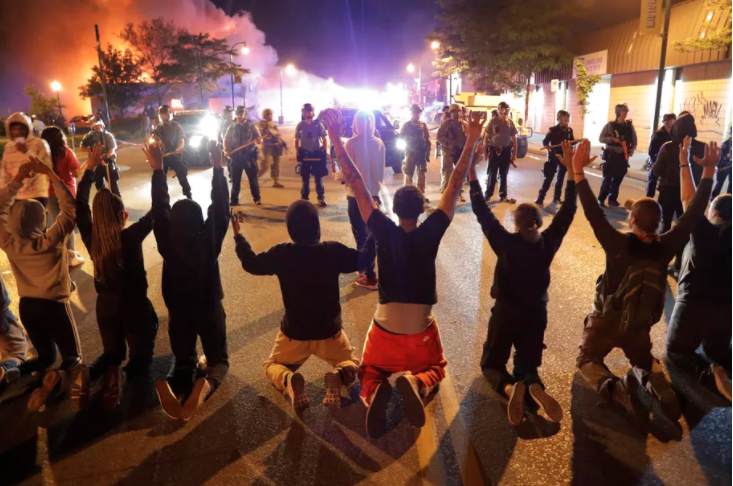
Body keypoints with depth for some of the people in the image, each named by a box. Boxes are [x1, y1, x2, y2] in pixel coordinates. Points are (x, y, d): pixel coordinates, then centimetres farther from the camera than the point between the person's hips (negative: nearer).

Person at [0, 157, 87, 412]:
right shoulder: (51, 240, -19)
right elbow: (69, 206, -14)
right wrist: (51, 174, -15)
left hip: (27, 306, 5)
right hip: (55, 306, -4)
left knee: (46, 356, 24)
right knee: (73, 357, 8)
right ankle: (58, 380, -27)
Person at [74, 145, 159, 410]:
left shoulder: (91, 237, -10)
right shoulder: (130, 237, -23)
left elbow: (80, 206, 5)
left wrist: (90, 169, 9)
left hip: (105, 307, 4)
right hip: (135, 307, -4)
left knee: (112, 353, 25)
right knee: (142, 354, 16)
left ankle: (90, 372, -9)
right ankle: (124, 375, -19)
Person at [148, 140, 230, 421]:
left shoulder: (167, 243, -15)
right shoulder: (209, 240, -19)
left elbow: (159, 208, -6)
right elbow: (220, 207, -15)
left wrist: (158, 169, -4)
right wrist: (218, 167, -13)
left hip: (178, 312, 2)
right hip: (210, 309, -1)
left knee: (183, 361, 17)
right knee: (218, 359, 15)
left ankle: (173, 387, -20)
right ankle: (206, 384, -22)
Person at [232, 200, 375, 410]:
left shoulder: (281, 254, -15)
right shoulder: (333, 251, -18)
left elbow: (251, 263, 3)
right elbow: (364, 259, -2)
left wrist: (238, 235, 17)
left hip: (293, 332, 1)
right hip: (329, 331, 0)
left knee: (272, 366, 27)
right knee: (352, 364, 26)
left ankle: (289, 380, -10)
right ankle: (337, 376, -12)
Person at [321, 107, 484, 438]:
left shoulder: (384, 232, -14)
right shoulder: (430, 234, -13)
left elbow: (357, 186, -12)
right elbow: (454, 186, -10)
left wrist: (336, 141, -9)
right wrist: (471, 141, -5)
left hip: (385, 326, 0)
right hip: (421, 329, 0)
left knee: (371, 370, 26)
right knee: (435, 368, 29)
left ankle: (375, 390, -14)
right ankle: (417, 383, -11)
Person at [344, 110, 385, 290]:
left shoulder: (351, 143, -14)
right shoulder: (379, 143, -1)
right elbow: (381, 171, 7)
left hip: (356, 194, -5)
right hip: (374, 192, 5)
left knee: (361, 234, 1)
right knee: (370, 232, 20)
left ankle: (370, 276, 1)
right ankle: (366, 266, 36)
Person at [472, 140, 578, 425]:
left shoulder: (507, 243, -19)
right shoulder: (548, 243, -10)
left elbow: (483, 214, -19)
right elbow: (568, 211, -3)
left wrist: (472, 176, -18)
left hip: (506, 311, -3)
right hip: (536, 313, 3)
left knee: (492, 363, 12)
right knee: (527, 364, 16)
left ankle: (510, 388, -23)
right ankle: (534, 388, -21)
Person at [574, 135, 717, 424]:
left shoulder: (619, 245, -27)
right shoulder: (664, 248, -17)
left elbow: (593, 214, -31)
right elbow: (693, 215, -11)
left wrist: (577, 172, -32)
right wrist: (708, 172, -6)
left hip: (605, 321, -3)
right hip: (640, 325, 4)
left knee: (587, 360, 17)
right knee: (643, 361, 31)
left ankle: (614, 388, -17)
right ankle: (657, 386, -5)